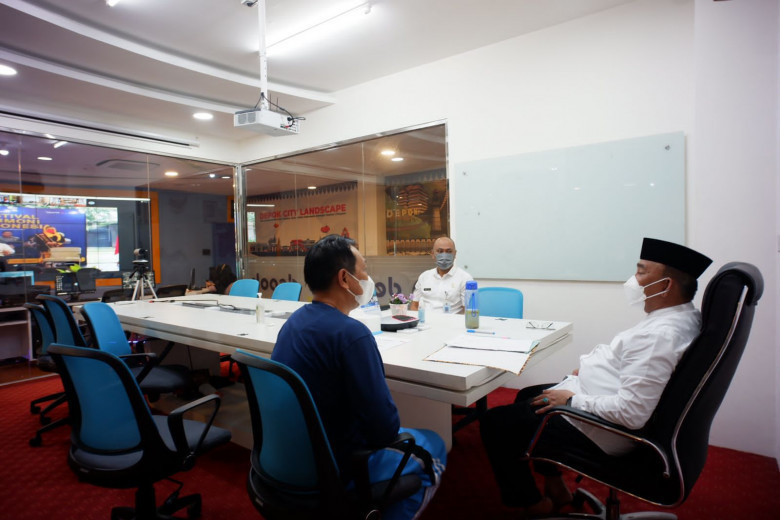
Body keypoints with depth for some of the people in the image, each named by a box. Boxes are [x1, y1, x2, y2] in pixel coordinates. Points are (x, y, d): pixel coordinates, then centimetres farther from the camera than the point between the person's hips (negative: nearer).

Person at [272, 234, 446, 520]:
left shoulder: (293, 321, -1)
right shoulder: (351, 333, -28)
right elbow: (385, 427, -25)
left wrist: (376, 431, 11)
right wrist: (385, 433, -3)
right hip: (335, 472, -8)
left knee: (402, 434, 27)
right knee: (433, 446, 14)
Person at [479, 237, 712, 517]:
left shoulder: (659, 335, -31)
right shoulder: (684, 316, 1)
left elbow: (632, 412, -34)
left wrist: (572, 399, -21)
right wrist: (590, 367, 7)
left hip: (604, 431, -11)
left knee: (493, 422, -4)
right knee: (526, 396, 27)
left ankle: (534, 505, 18)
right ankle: (555, 488, 34)